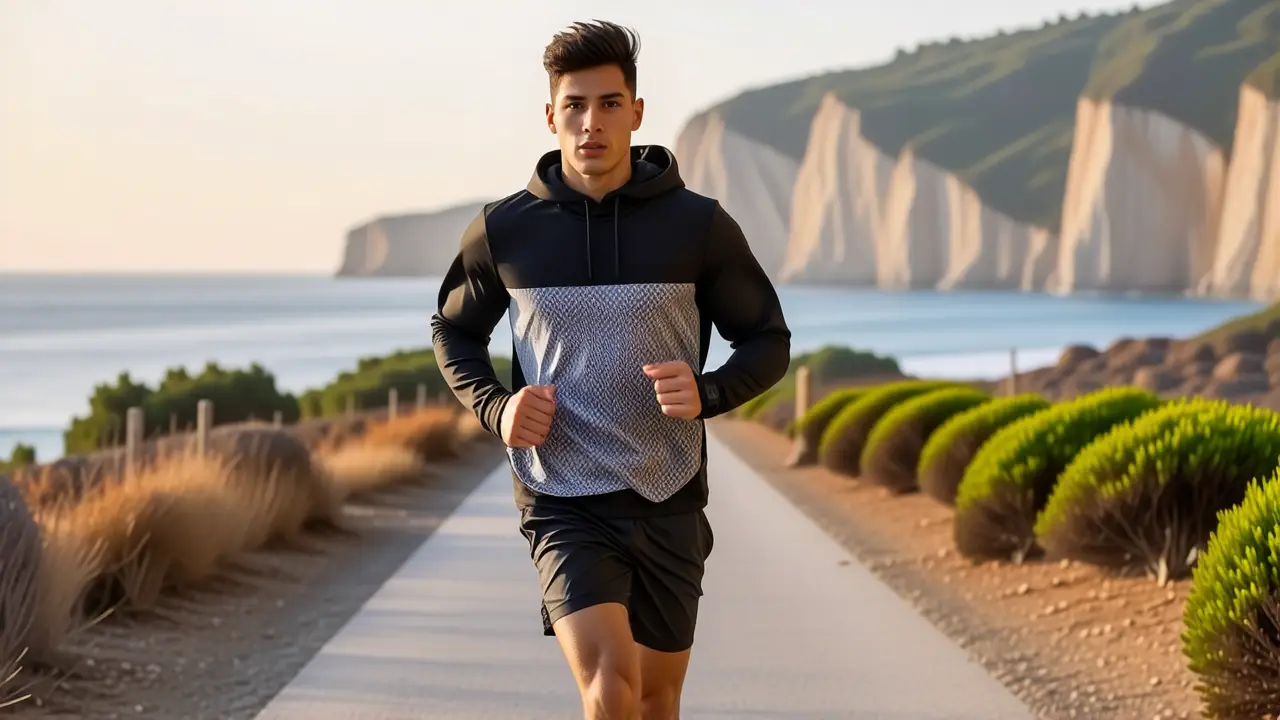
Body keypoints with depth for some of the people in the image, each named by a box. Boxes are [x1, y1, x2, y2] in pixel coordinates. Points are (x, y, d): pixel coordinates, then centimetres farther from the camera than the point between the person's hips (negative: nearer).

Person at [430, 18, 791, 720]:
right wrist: (495, 407, -5)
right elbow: (454, 331, 15)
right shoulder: (503, 230, -2)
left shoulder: (698, 225, -4)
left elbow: (768, 340, 6)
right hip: (562, 503, -2)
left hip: (668, 503, 2)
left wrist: (707, 393, -15)